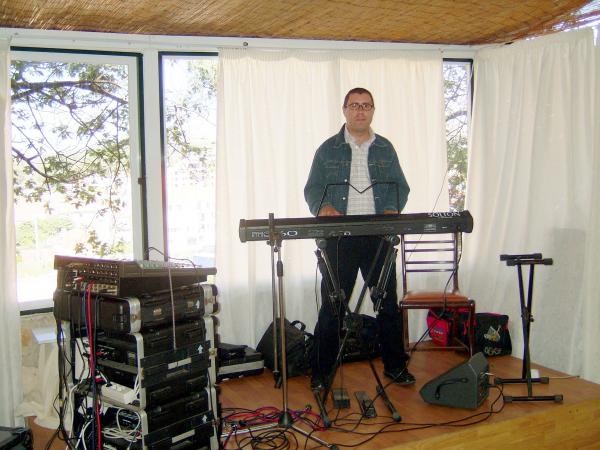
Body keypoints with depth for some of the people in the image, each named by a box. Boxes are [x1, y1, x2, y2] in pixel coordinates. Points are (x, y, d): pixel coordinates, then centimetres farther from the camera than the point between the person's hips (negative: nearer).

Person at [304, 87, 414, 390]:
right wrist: (323, 207, -18)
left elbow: (400, 186, 11)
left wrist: (392, 209, -9)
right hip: (339, 238, -2)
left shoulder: (385, 149, 12)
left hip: (379, 236, 2)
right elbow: (312, 188, 4)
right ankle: (321, 372, 14)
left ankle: (395, 366, 23)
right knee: (332, 305, 2)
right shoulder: (328, 149, 6)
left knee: (388, 302, 8)